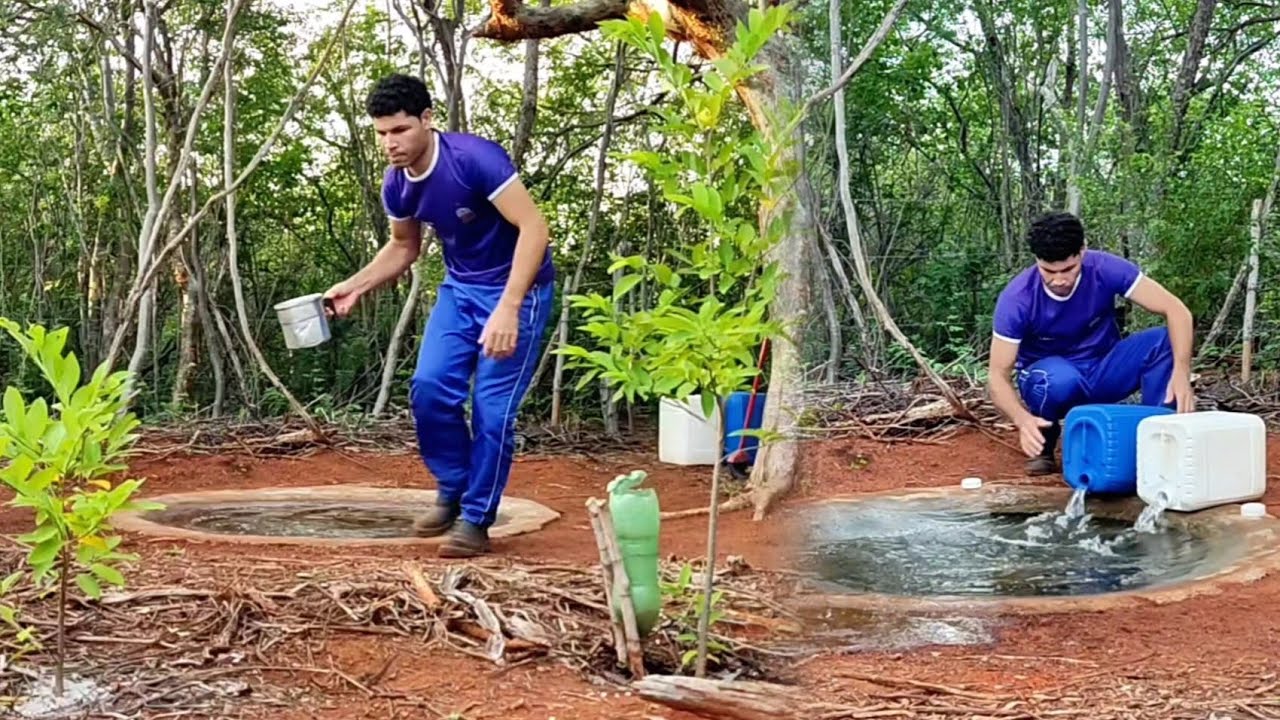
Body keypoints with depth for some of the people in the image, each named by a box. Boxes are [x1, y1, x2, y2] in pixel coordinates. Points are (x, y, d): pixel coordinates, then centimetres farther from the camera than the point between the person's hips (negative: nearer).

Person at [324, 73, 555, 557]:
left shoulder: (475, 158, -26)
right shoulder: (397, 184, -4)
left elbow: (533, 228, -28)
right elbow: (403, 247, 15)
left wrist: (508, 307, -35)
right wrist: (355, 286, 0)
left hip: (517, 289, -6)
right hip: (460, 290, 6)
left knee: (492, 409, -9)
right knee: (429, 387, -8)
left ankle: (477, 521, 5)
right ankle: (452, 491, 14)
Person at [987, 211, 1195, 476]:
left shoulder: (1105, 269, -21)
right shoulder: (1017, 299, -25)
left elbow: (1176, 311, -21)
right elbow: (998, 375, -24)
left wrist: (1181, 372, -38)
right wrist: (1022, 419, -45)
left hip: (1104, 371, 2)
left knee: (1165, 340, -25)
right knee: (1060, 379, -39)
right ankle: (1041, 444, -6)